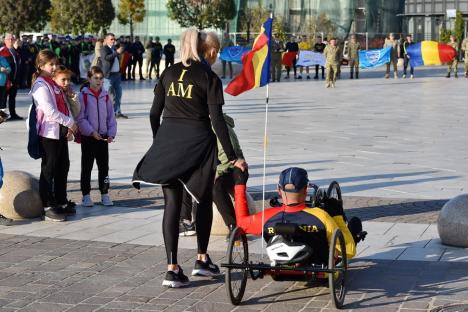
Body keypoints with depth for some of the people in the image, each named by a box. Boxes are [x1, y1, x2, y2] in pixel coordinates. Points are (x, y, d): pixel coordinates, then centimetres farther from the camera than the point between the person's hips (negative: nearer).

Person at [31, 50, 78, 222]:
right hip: (48, 133, -9)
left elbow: (64, 106, 17)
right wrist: (70, 122, -15)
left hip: (61, 132, 9)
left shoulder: (53, 83, 16)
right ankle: (48, 207, 1)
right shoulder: (40, 85, -13)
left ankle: (61, 202, 25)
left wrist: (70, 125, 5)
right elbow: (50, 111, -21)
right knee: (49, 169, -4)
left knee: (63, 167, 14)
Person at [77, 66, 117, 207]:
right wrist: (91, 132, -17)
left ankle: (104, 194, 17)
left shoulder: (105, 96, 5)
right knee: (86, 167, 5)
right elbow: (80, 118, -10)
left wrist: (111, 133, -2)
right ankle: (86, 195, 13)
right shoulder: (83, 95, -8)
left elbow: (111, 116, 8)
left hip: (103, 136, 4)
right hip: (88, 137, -4)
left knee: (104, 166, 8)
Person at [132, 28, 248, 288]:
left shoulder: (169, 73, 10)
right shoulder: (209, 78, -4)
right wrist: (232, 157, -6)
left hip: (167, 143, 4)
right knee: (204, 200, 16)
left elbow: (155, 113, 10)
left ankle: (172, 268, 0)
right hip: (197, 142, -4)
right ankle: (202, 259, 24)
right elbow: (217, 120, -9)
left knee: (172, 204, 5)